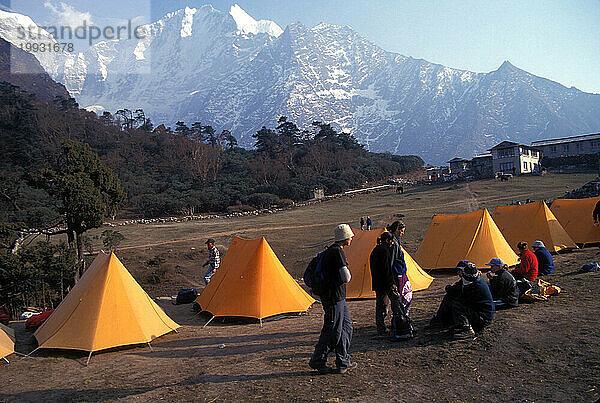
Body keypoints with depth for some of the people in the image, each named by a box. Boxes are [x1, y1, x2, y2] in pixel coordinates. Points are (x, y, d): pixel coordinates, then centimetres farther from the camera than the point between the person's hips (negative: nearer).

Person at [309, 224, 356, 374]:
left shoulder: (329, 251, 13)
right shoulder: (337, 252, -19)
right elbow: (346, 278, -21)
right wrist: (347, 273, -3)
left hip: (338, 296, 10)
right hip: (334, 298, -10)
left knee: (346, 327, 15)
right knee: (332, 331, -1)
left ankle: (343, 362, 23)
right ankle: (317, 361, 13)